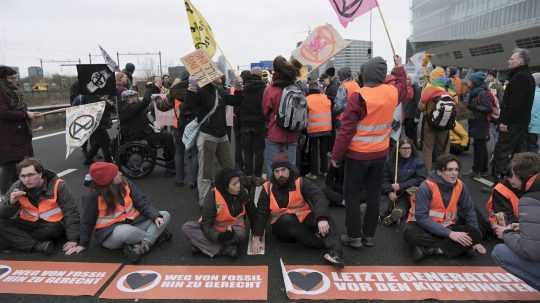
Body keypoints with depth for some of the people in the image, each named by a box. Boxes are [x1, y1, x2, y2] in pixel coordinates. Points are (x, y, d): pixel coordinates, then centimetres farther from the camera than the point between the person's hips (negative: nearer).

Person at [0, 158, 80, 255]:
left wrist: (73, 239, -23)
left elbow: (71, 213, -16)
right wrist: (11, 202, -25)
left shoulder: (57, 185, -15)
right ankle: (38, 246, -25)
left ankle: (18, 241, -11)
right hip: (28, 225, 4)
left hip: (53, 226, -3)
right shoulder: (17, 186, -4)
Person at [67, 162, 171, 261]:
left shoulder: (125, 184, -4)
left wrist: (155, 216, -19)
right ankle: (156, 234, -14)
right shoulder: (92, 196, -14)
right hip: (110, 232, -5)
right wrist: (83, 244, 3)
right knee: (126, 231, -42)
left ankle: (141, 246, -28)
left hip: (133, 222, 6)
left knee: (165, 215, -10)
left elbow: (142, 202, -4)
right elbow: (87, 221, -2)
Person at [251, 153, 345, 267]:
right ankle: (325, 244, -25)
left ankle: (334, 251, -43)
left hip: (303, 220, 0)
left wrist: (322, 218, -44)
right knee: (286, 219, -34)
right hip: (283, 226, 1)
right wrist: (257, 236, -10)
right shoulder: (268, 188, -3)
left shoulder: (301, 183, -10)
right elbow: (261, 213, 0)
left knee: (322, 214, -28)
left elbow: (319, 197, -26)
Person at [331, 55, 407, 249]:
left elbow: (346, 130, -18)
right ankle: (369, 235, 23)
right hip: (380, 153, 5)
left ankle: (354, 236, 14)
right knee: (374, 194, 13)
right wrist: (399, 68, 38)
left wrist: (336, 155, -9)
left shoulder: (359, 96, -18)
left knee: (352, 194, 7)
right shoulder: (392, 92, -2)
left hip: (358, 154, -5)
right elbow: (403, 87, 25)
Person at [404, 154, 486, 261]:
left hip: (447, 227, 6)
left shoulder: (460, 186, -5)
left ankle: (428, 249, -23)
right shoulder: (426, 187, -20)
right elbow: (421, 217, -25)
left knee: (475, 234, -19)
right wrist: (449, 233, -29)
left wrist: (474, 240, 2)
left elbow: (469, 211, 7)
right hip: (425, 226, -5)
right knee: (410, 233, -35)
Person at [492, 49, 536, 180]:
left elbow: (515, 102, -24)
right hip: (521, 121, 10)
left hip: (513, 122, -10)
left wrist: (505, 121, -23)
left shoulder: (520, 77, -15)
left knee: (502, 151, -9)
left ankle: (500, 178, -8)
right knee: (517, 152, 14)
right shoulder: (527, 77, 18)